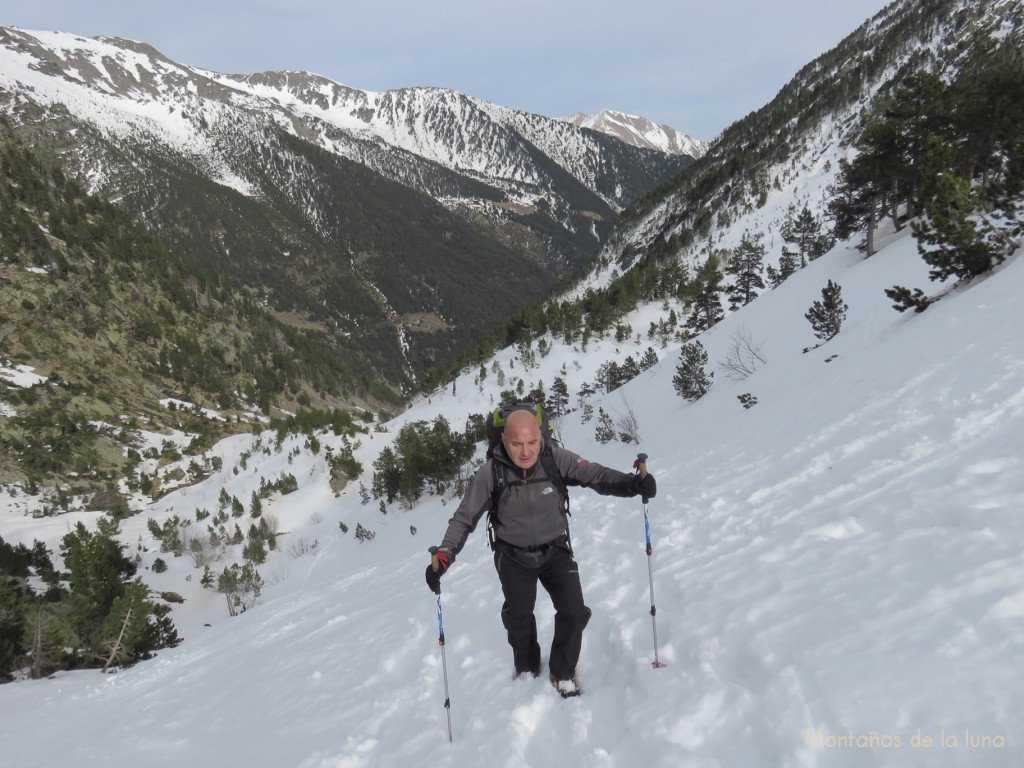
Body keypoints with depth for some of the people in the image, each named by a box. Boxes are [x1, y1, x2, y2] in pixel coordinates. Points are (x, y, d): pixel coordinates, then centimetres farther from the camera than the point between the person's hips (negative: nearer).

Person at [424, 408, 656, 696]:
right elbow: (464, 518, -16)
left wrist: (632, 483, -40)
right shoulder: (490, 473, -22)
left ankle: (562, 672, 22)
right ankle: (526, 669, 37)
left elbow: (595, 475, -22)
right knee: (518, 617, 5)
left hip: (555, 551, 1)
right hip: (514, 558, 0)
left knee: (574, 613, -5)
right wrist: (444, 554, -28)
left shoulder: (556, 459, -21)